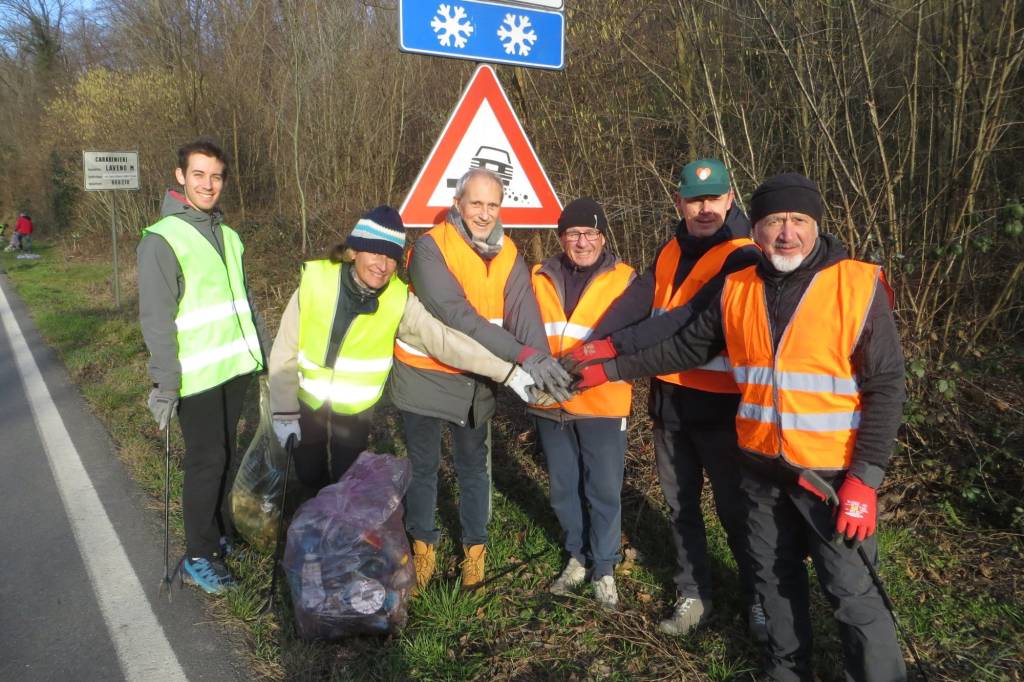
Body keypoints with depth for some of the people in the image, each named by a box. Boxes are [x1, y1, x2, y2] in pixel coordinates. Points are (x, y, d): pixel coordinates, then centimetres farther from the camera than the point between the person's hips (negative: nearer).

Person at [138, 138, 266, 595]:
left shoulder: (228, 235, 11)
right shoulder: (162, 239, -11)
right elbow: (156, 319, -14)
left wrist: (264, 352, 17)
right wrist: (165, 385, -17)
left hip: (235, 367, 7)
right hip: (196, 374, -6)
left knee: (225, 453, 16)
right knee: (206, 460, -1)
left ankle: (221, 532, 31)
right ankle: (198, 558, 13)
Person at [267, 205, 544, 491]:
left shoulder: (398, 299, -21)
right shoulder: (315, 282, -21)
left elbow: (445, 339, -23)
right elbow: (285, 352, -13)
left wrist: (506, 371, -29)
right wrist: (284, 412, -10)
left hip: (355, 409, 0)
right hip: (307, 402, 1)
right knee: (309, 474, 16)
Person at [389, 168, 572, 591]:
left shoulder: (508, 255, -1)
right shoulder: (431, 248, -17)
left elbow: (523, 310, -15)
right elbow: (457, 314, -29)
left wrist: (541, 359, -34)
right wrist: (522, 354, -37)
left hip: (477, 380, 4)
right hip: (425, 376, -3)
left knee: (473, 465, 16)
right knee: (423, 465, 12)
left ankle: (475, 546, 35)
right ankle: (423, 542, 33)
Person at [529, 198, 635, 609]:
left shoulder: (624, 279, -2)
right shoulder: (540, 279, 6)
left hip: (602, 404, -3)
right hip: (550, 405, 3)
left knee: (604, 490, 6)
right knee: (564, 487, 16)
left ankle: (604, 569, 25)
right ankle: (578, 557, 36)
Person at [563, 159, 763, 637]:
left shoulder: (741, 257, -14)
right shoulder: (671, 250, 8)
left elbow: (691, 319, -25)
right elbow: (636, 300, -4)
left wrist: (615, 347, -29)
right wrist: (589, 347, -18)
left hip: (717, 400, -6)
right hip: (669, 396, 6)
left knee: (734, 506, 5)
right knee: (680, 503, 16)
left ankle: (758, 598, 27)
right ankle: (693, 595, 32)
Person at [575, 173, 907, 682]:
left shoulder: (859, 287, -13)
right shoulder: (737, 290, 0)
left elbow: (885, 387, -12)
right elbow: (685, 347, 11)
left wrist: (865, 479, -17)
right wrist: (612, 369, 10)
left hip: (833, 474, -4)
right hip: (762, 469, 5)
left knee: (852, 593, 2)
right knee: (775, 580, 19)